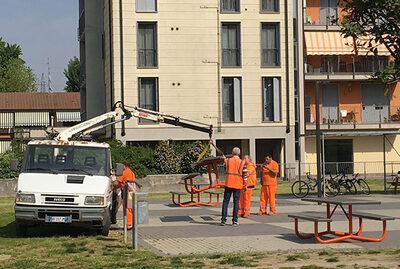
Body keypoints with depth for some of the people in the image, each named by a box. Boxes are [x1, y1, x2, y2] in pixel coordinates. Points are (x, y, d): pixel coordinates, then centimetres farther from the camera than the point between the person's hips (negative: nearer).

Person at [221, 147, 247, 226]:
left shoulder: (227, 161, 1)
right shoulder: (242, 162, -3)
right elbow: (244, 175, -4)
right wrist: (245, 185, 6)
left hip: (228, 184, 1)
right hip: (238, 185, -1)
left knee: (225, 201, 4)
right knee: (236, 202, 5)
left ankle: (223, 220, -1)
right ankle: (234, 221, 4)